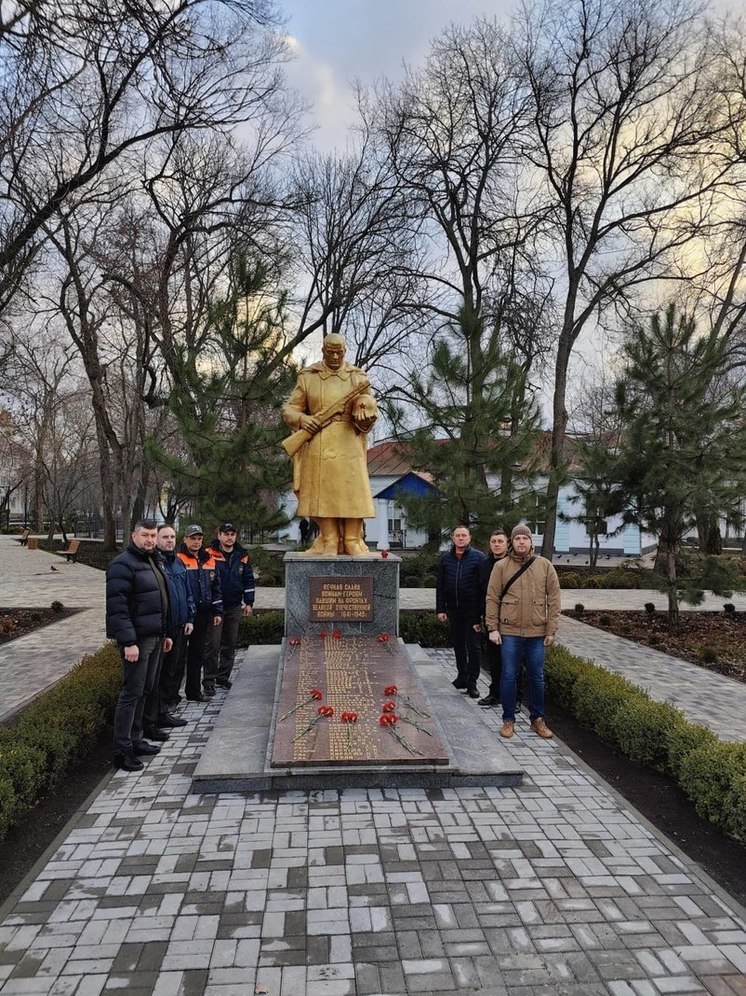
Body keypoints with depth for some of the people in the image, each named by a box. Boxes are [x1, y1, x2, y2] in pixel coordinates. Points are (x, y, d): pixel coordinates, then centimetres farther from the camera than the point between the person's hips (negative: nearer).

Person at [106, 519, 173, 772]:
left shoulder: (153, 561, 15)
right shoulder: (123, 564, -13)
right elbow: (117, 606, -20)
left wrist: (166, 633, 20)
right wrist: (128, 642, -25)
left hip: (154, 637, 9)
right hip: (137, 640, -9)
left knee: (143, 692, 15)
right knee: (131, 694, -3)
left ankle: (135, 740, 25)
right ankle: (122, 751, 6)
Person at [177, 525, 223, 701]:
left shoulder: (209, 560, 11)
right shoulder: (179, 560, -8)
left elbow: (216, 587, 15)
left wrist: (218, 612, 11)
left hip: (205, 613, 6)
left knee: (198, 652, 14)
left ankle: (194, 691, 24)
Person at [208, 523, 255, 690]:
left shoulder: (242, 556, 7)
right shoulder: (209, 554, -6)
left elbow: (249, 580, 11)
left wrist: (249, 603, 6)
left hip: (234, 607, 4)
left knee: (229, 645, 11)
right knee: (213, 645, -3)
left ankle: (223, 677, 21)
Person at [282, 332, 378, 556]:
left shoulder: (357, 377, 9)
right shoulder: (307, 377, 8)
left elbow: (371, 410, 6)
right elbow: (289, 409, 9)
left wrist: (365, 409, -17)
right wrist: (302, 419, -12)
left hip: (348, 443, 0)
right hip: (318, 444, 0)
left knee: (352, 490, -4)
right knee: (323, 491, -2)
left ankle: (353, 542, 3)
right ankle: (329, 542, 5)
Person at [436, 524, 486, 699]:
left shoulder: (478, 557, -7)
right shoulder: (446, 558, 5)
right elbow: (440, 585, 9)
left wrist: (481, 613, -15)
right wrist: (440, 609, 4)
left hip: (472, 610, -4)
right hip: (453, 609, 4)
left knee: (473, 646, 1)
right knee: (458, 644, 15)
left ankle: (471, 683, 8)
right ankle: (462, 675, 30)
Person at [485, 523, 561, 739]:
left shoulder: (545, 565, 1)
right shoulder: (501, 566, -2)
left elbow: (553, 599, 2)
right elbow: (492, 598, -1)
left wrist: (551, 630, -2)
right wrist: (493, 628, -5)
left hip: (537, 632, 1)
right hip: (510, 631, -1)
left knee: (537, 677, 11)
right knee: (509, 676, 5)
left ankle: (538, 719, 26)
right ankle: (508, 720, 19)